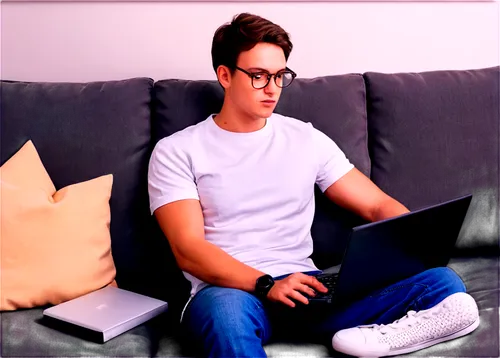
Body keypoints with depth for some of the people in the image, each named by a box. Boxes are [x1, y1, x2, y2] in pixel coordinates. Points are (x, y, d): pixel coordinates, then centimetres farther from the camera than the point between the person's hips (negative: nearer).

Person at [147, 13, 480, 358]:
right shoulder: (177, 151, 3)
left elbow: (378, 205, 12)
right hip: (230, 290, -3)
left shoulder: (307, 139, 14)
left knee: (442, 281, -19)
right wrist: (267, 285, -22)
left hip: (306, 288, 3)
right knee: (227, 310, -43)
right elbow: (188, 250, -7)